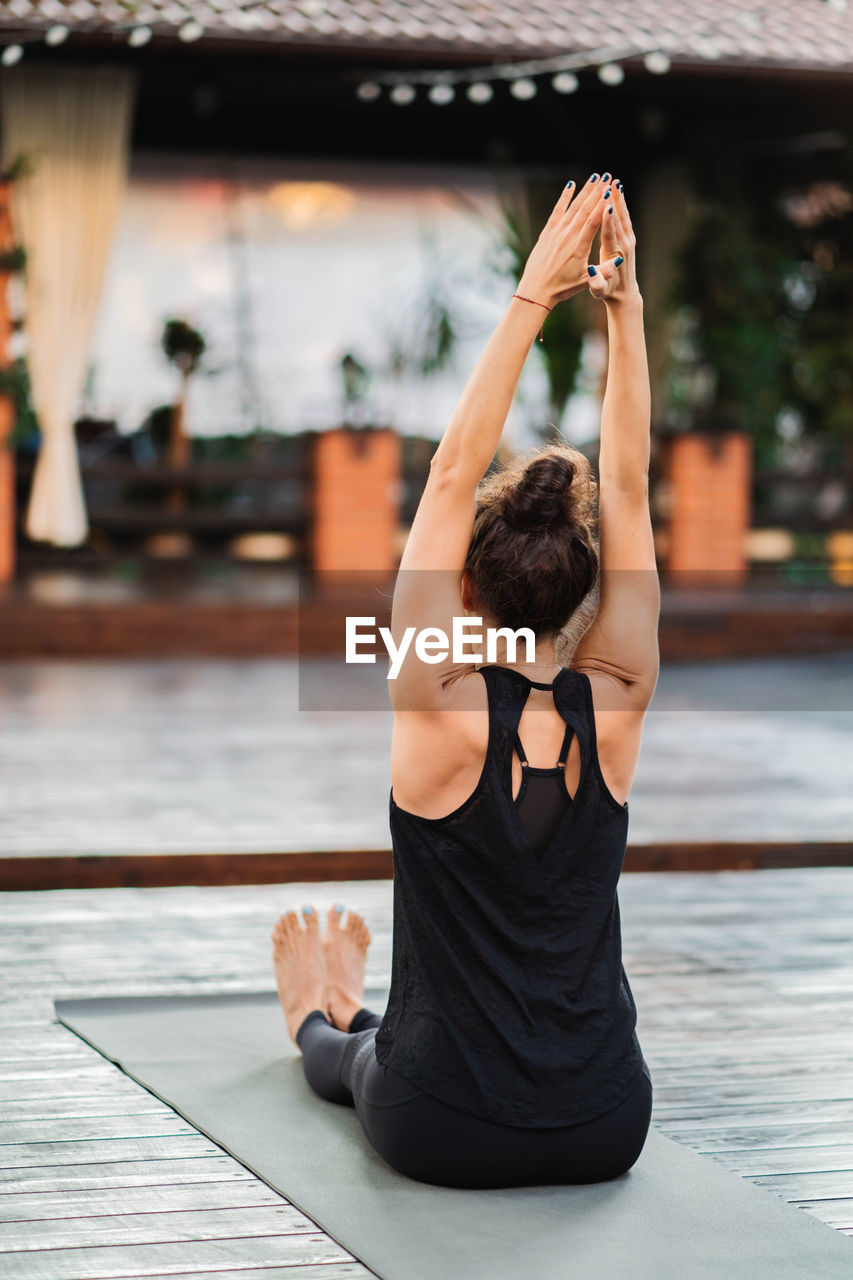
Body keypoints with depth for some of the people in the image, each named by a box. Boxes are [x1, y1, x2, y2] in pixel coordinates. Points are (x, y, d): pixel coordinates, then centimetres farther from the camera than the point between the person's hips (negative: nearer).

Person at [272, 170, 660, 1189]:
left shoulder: (442, 712, -18)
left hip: (442, 1133, -3)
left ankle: (319, 1020, 68)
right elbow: (628, 491, -5)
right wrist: (623, 310, -7)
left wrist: (531, 302, -16)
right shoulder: (613, 712, -10)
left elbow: (451, 475, -16)